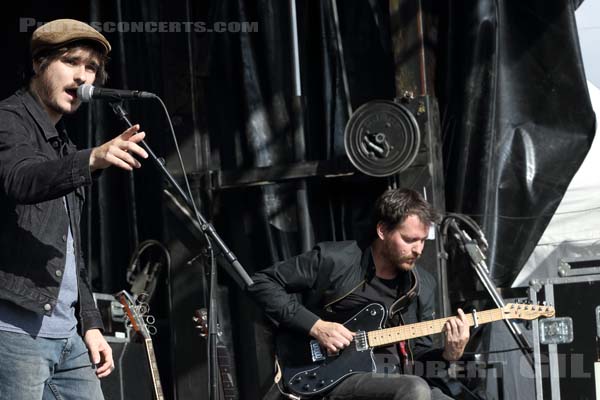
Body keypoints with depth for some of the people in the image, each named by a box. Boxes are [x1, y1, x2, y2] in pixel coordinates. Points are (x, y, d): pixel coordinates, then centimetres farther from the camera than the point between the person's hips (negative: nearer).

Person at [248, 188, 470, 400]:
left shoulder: (422, 285, 10)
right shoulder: (333, 260, -7)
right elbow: (261, 283, -5)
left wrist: (448, 354, -6)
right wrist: (315, 326, -14)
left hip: (395, 382, 6)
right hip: (335, 377, -6)